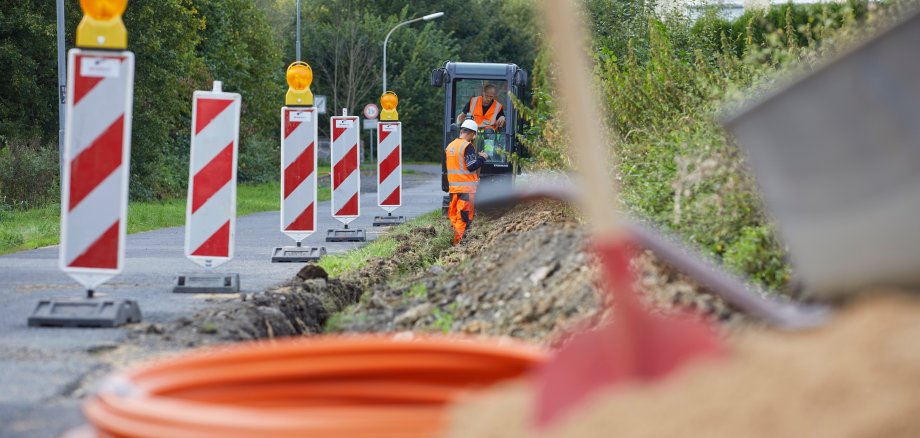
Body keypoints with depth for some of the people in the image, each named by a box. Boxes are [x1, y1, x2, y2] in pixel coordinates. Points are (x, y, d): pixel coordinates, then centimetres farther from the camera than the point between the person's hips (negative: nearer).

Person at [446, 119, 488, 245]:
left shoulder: (450, 146, 11)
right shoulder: (467, 146, -14)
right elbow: (472, 166, -18)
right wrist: (482, 158, -2)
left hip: (453, 186, 8)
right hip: (466, 187, -7)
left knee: (454, 215, 12)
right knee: (464, 215, -4)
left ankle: (453, 239, 17)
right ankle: (459, 241, -5)